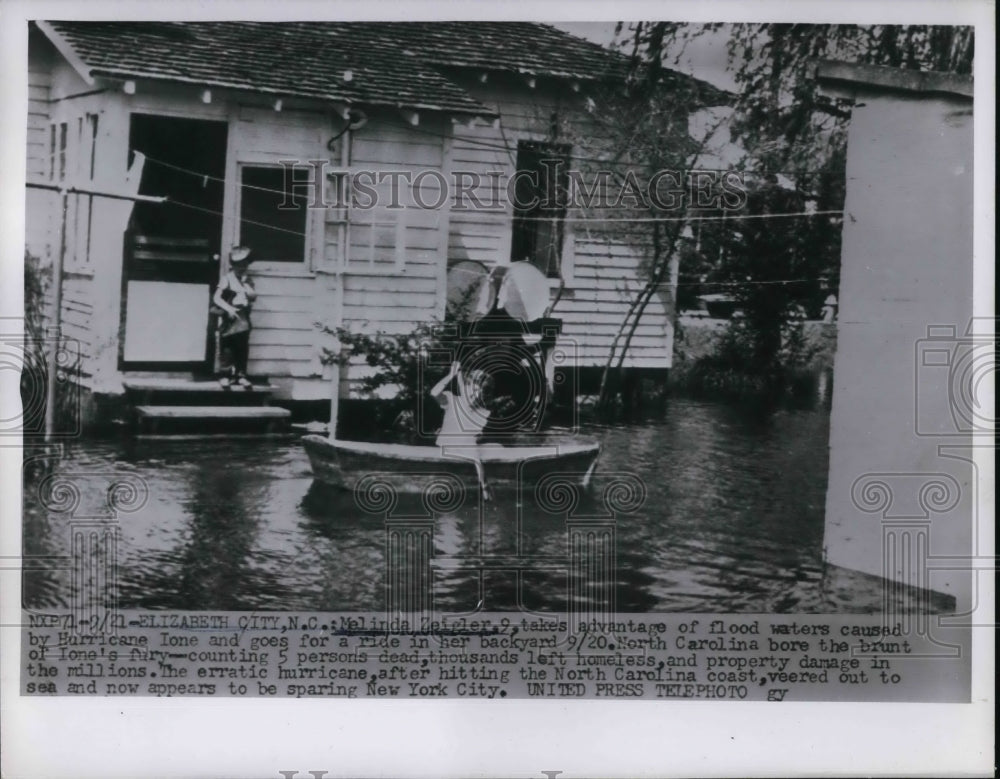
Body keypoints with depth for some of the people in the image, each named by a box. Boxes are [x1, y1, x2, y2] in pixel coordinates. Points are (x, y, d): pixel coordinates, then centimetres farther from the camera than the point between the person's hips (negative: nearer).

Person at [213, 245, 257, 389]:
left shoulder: (247, 280, 10)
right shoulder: (227, 279, -7)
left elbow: (253, 296, 2)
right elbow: (216, 298, -14)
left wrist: (246, 285, -11)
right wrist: (228, 308, -25)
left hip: (243, 319, 4)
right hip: (229, 319, -4)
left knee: (242, 349, 6)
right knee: (227, 348, 0)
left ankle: (241, 375, 14)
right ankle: (226, 375, 8)